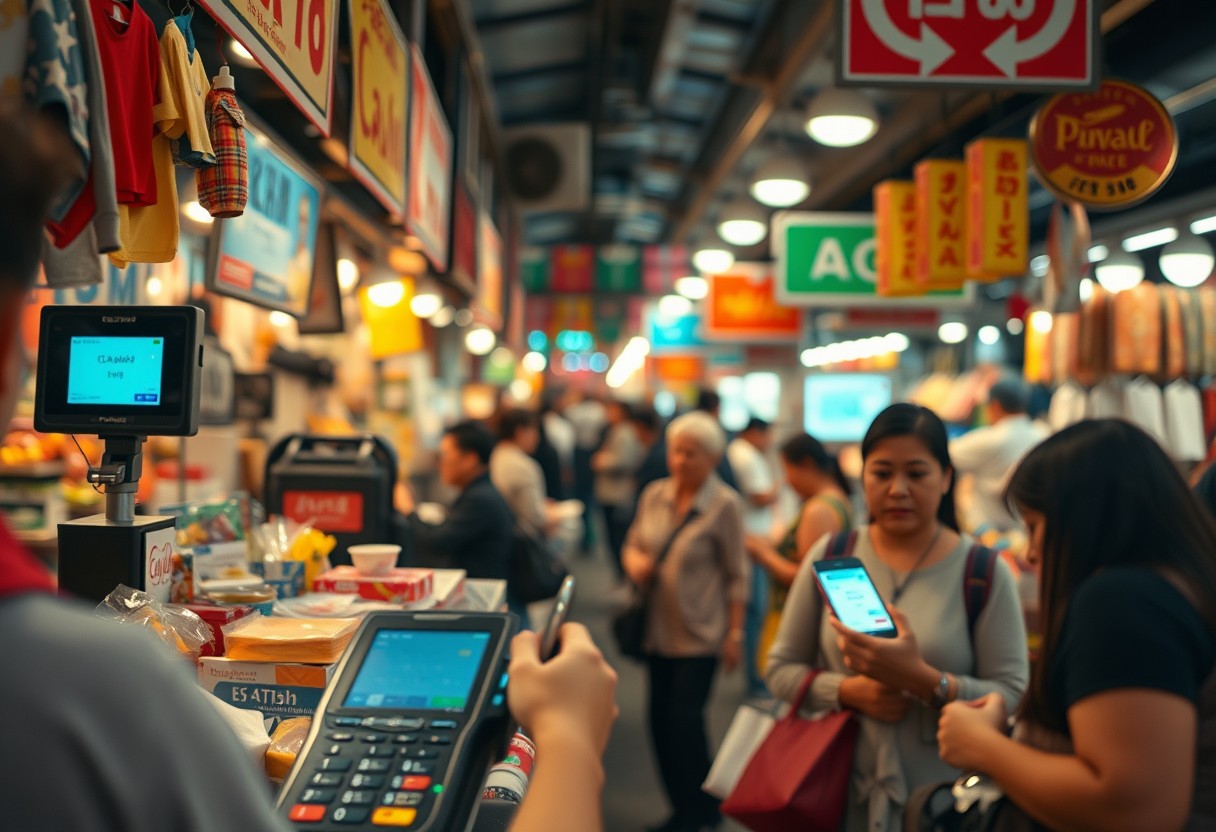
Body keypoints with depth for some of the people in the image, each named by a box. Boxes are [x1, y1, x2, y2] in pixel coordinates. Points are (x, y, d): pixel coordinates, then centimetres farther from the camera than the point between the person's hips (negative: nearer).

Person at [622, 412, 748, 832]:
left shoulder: (724, 505, -10)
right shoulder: (654, 495, 2)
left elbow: (736, 576, -7)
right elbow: (634, 542, 14)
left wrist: (735, 633, -7)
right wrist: (635, 561, -10)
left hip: (700, 634, -5)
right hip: (659, 628, 5)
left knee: (686, 716, -7)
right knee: (660, 717, 9)